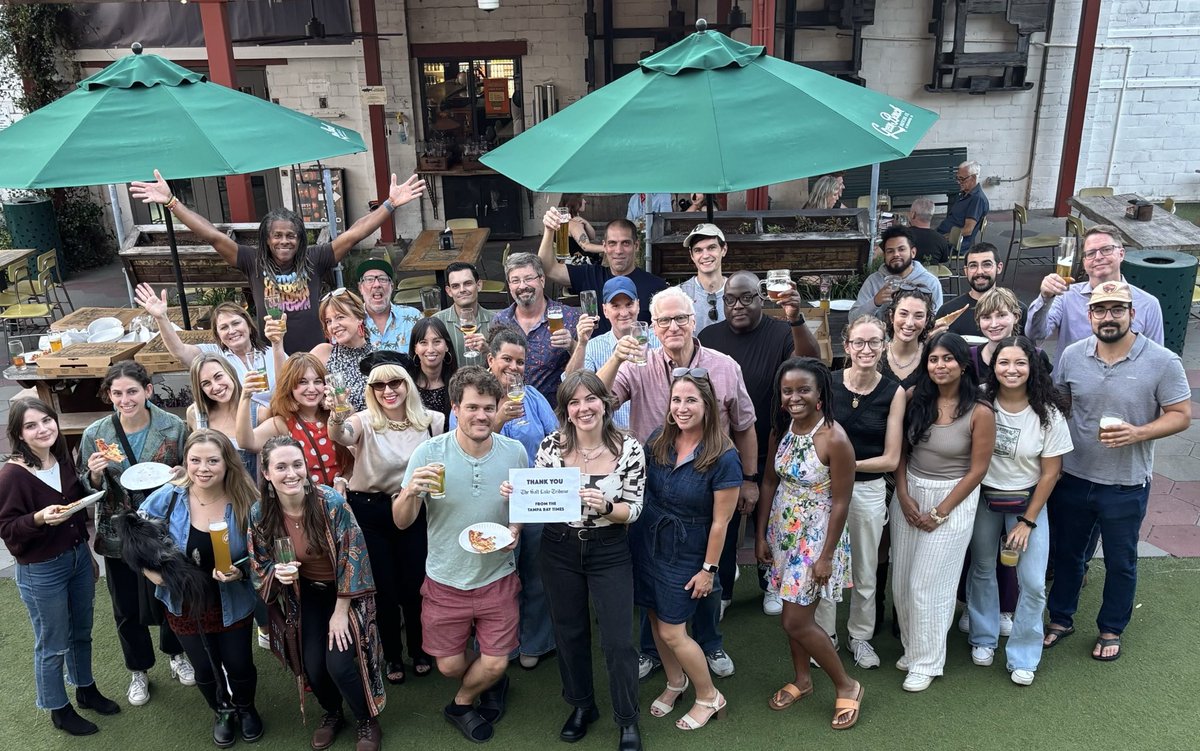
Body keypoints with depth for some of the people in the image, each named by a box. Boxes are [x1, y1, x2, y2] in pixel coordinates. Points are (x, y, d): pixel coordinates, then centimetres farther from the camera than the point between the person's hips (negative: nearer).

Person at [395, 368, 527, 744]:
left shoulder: (515, 452, -11)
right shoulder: (428, 453, -16)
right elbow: (401, 522, -14)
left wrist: (516, 529, -15)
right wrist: (410, 492, -35)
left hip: (497, 576, 1)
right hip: (446, 580, 0)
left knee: (495, 664, 3)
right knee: (449, 665, 11)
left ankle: (461, 703, 37)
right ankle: (490, 683, 46)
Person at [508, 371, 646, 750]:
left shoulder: (629, 448, -13)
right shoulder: (551, 445, -9)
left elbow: (633, 511, -10)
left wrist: (605, 507, -29)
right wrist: (515, 493, -19)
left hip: (609, 552, -2)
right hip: (559, 550, 2)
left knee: (617, 641, 2)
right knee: (569, 632, 17)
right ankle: (582, 706, 41)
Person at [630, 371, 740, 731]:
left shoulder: (723, 457, -20)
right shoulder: (658, 439, -6)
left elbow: (720, 521, -14)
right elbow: (640, 486, 8)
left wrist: (708, 569, -9)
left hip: (685, 552, -5)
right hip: (646, 542, 5)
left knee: (671, 631, 2)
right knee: (656, 618, 16)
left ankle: (709, 697, 26)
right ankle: (675, 682, 43)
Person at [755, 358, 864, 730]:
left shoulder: (834, 439, -23)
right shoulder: (781, 430, -3)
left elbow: (841, 502, -18)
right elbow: (770, 483, 6)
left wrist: (826, 556, -16)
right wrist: (761, 535, 7)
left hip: (816, 537, -6)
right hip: (783, 533, 6)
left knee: (797, 622, -2)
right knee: (791, 615, 17)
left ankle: (846, 685, 19)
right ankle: (802, 679, 38)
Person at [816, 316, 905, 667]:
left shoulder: (894, 392, -7)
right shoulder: (828, 383, -7)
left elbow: (891, 459, -7)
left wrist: (848, 464, -15)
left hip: (869, 489, 0)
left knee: (865, 571, 15)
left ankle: (861, 636, 36)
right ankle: (825, 634, 32)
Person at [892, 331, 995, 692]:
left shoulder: (979, 412, -14)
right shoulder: (915, 398, -3)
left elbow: (977, 470, -10)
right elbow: (900, 450, 4)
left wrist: (941, 512, -10)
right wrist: (904, 496, -6)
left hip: (953, 499, -4)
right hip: (909, 494, 4)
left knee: (928, 584, 0)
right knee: (902, 581, 9)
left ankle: (926, 662, 18)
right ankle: (912, 646, 31)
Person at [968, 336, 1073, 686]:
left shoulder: (1048, 414, -13)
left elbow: (1050, 472, -8)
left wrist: (1028, 521, -8)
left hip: (1028, 502, -1)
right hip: (983, 499, 1)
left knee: (1033, 583, -2)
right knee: (982, 571, 14)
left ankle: (1023, 656, 16)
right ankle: (983, 638, 34)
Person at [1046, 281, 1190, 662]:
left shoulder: (1162, 362, -13)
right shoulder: (1072, 356, -4)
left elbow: (1181, 415, -9)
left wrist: (1137, 433, -25)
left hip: (1126, 486, -2)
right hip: (1071, 477, 3)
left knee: (1120, 562, 15)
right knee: (1066, 553, 17)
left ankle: (1111, 629, 36)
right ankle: (1061, 618, 37)